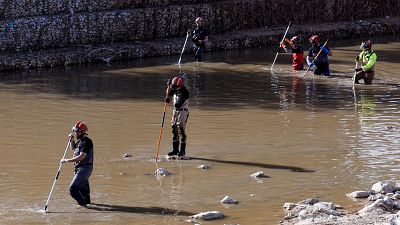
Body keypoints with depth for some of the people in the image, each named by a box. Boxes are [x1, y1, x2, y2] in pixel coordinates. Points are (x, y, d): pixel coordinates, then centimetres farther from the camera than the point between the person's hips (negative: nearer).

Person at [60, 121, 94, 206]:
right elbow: (74, 148, 31)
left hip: (85, 168, -10)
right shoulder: (80, 140, 10)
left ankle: (82, 203, -8)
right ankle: (87, 201, 46)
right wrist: (72, 140, 10)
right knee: (83, 187, 27)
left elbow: (81, 157, -28)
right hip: (80, 168, 10)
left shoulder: (86, 142, -20)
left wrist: (67, 160, -24)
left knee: (73, 189, -17)